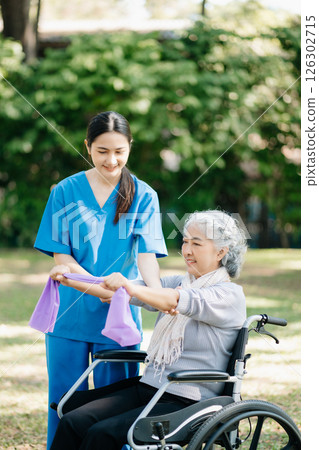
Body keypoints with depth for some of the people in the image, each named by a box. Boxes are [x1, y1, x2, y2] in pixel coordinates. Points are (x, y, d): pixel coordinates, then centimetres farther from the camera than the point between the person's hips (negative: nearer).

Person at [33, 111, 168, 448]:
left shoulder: (143, 195, 2)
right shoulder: (66, 191, 2)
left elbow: (146, 253, -8)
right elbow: (60, 255, -1)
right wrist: (96, 285, -19)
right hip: (70, 315, 0)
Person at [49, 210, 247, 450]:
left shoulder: (230, 295, -6)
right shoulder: (177, 283, 16)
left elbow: (181, 301, -26)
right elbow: (118, 291, 6)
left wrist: (131, 288, -41)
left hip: (187, 402, -7)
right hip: (147, 386, 7)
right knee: (73, 422, -14)